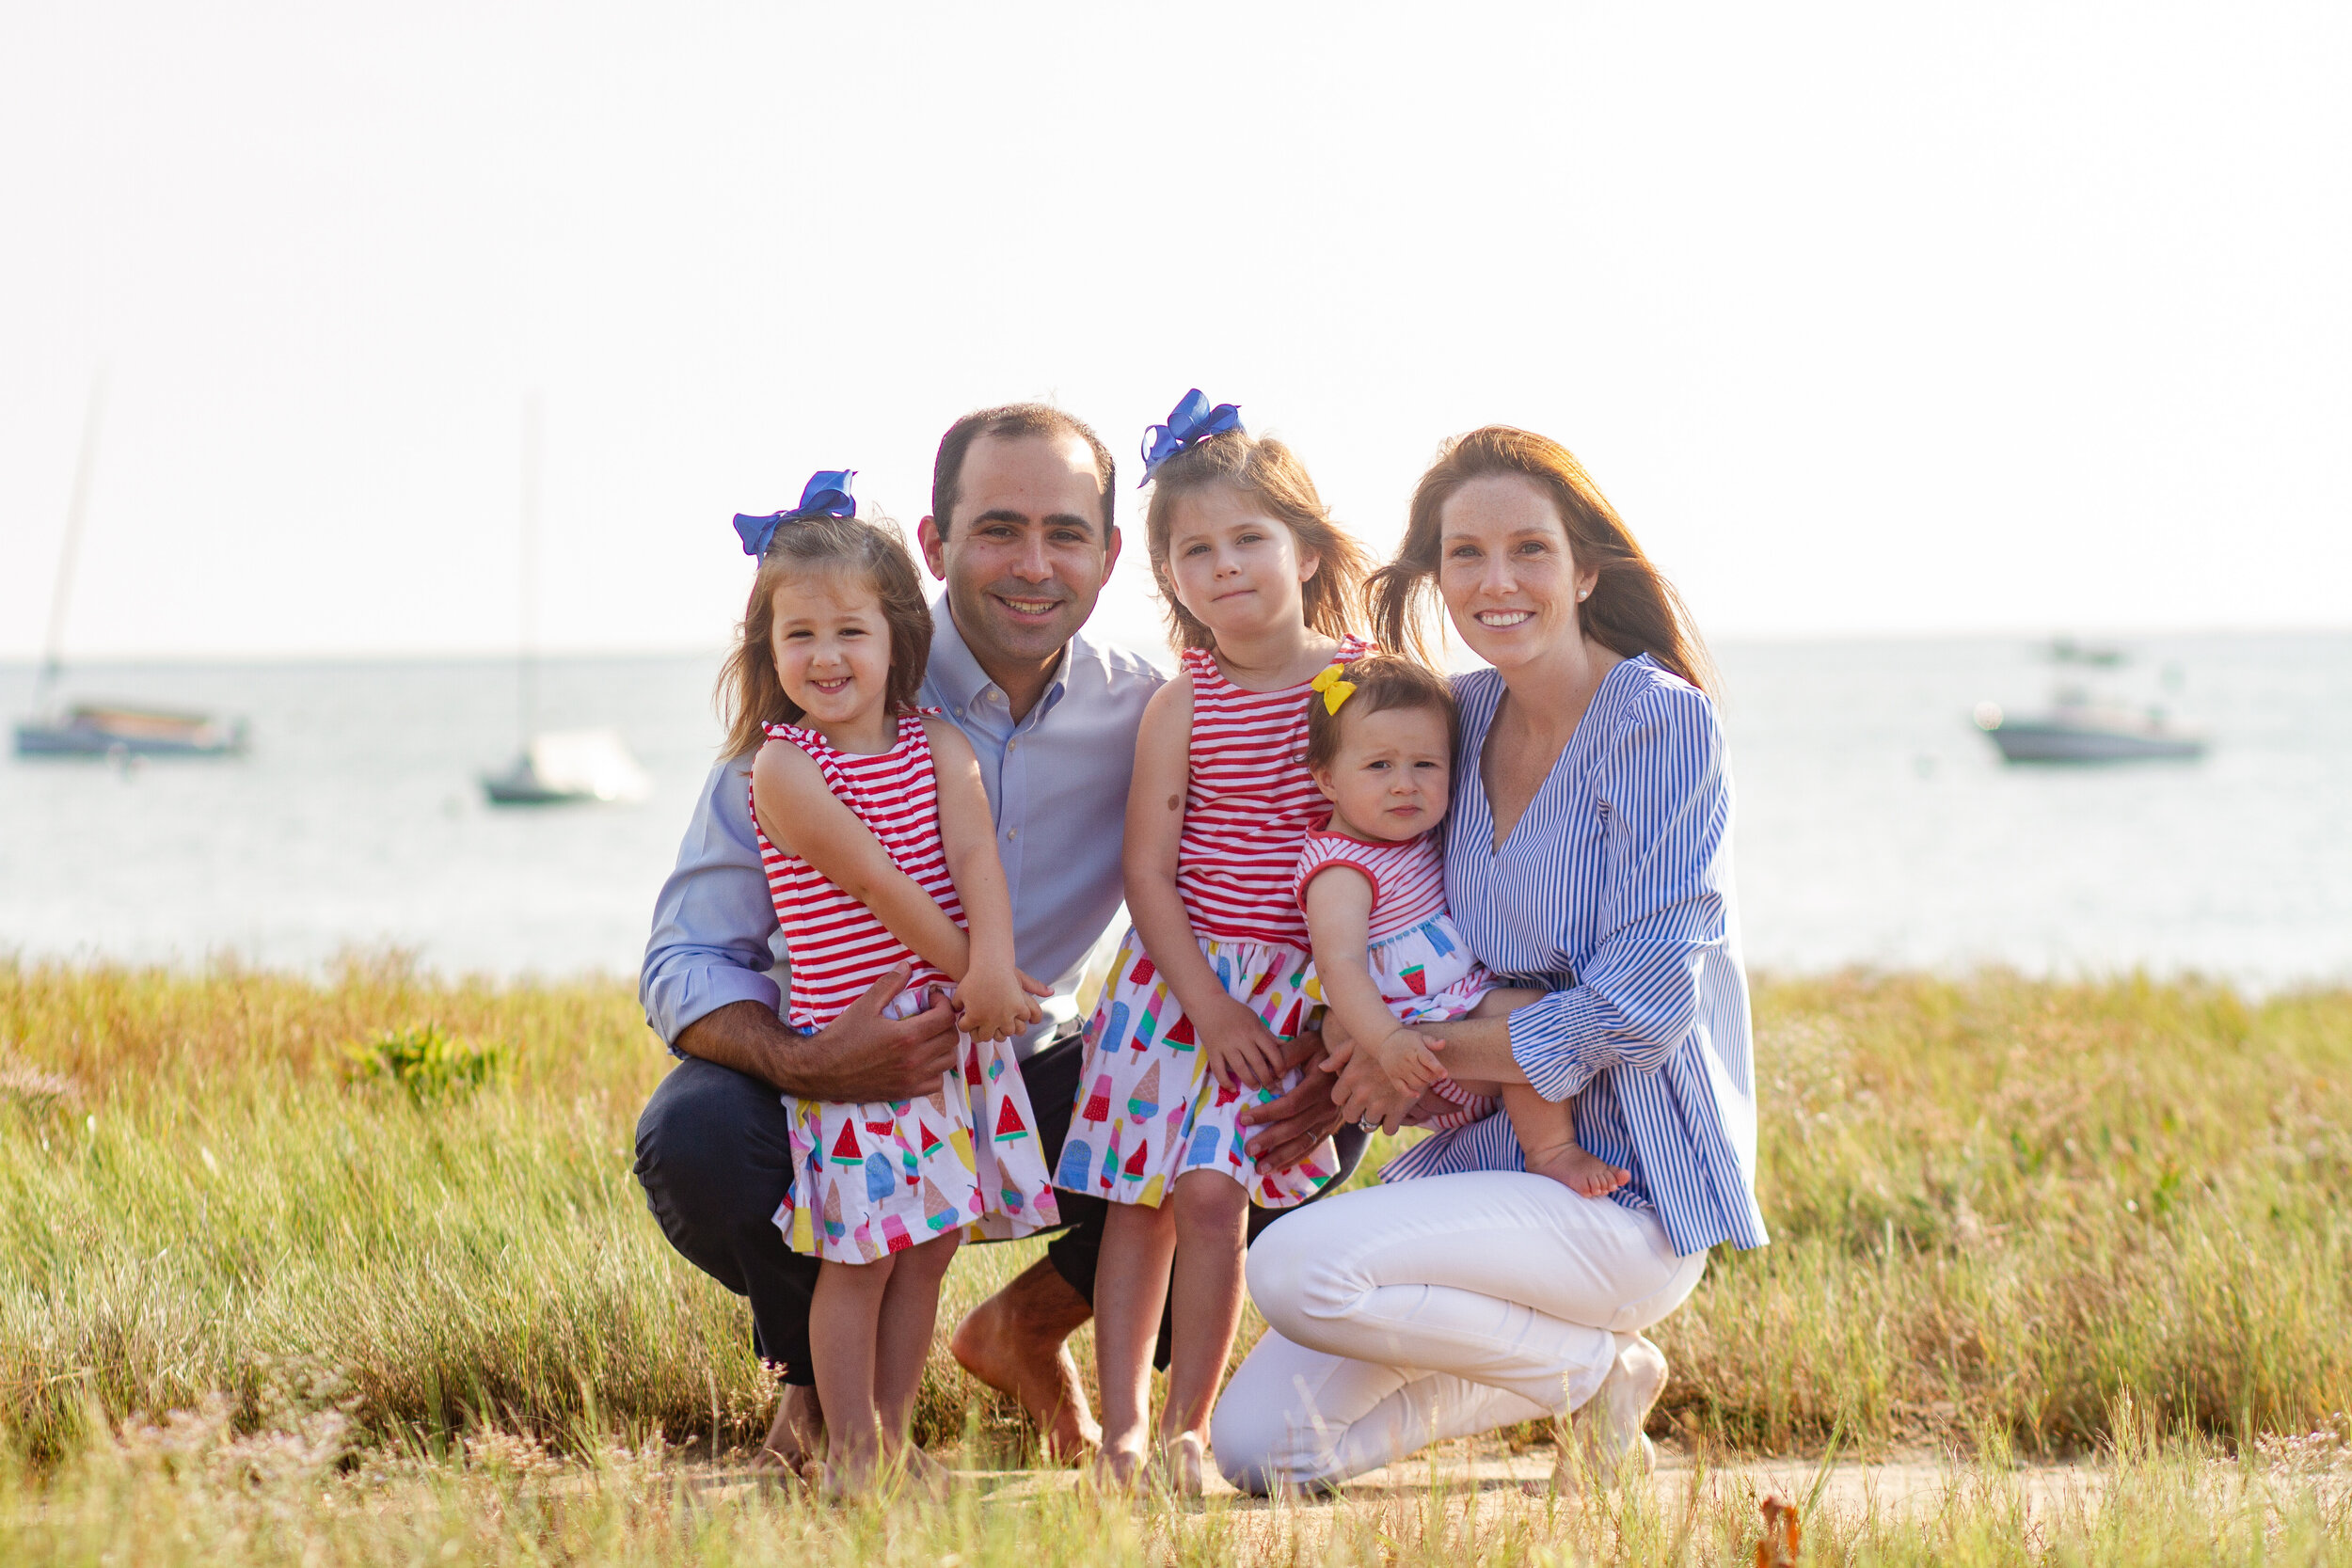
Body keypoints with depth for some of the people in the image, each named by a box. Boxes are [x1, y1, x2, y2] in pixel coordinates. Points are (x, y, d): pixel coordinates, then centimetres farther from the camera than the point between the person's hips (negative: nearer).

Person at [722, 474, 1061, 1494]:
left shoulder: (939, 747, 7)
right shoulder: (783, 769, -8)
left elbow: (974, 854, -10)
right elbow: (877, 881, -13)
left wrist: (993, 967, -26)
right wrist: (970, 970, -15)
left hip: (960, 1029, 5)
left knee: (927, 1245, 10)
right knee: (859, 1254, -3)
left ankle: (894, 1435, 21)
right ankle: (851, 1448, 7)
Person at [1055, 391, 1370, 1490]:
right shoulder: (1181, 709, -4)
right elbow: (1147, 870, -3)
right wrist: (1207, 1003, -10)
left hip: (1297, 986, 0)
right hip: (1177, 974, 0)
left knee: (1211, 1191, -9)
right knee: (1140, 1200, -1)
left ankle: (1188, 1427, 3)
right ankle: (1123, 1427, 8)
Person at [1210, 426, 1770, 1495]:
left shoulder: (1662, 724, -13)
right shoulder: (1458, 719, 7)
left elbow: (1641, 1004, -18)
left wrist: (1426, 1054, -10)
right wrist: (1356, 1067, -2)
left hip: (1630, 1188, -7)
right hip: (1486, 1160, 7)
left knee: (1293, 1269, -28)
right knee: (1257, 1448, -6)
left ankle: (1602, 1369, -4)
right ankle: (1555, 1363, 14)